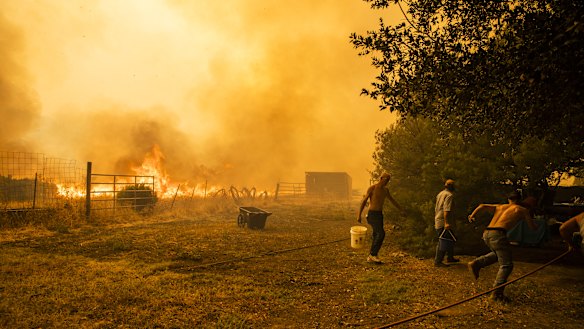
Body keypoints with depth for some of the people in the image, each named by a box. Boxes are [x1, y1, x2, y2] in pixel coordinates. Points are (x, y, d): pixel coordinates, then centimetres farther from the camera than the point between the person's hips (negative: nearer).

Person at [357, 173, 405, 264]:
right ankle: (373, 254, -8)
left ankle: (370, 257, 11)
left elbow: (392, 200, 24)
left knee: (377, 235, 5)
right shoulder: (372, 188, -11)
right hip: (372, 214, -7)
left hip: (380, 214, 8)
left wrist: (401, 210, 24)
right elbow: (364, 201, -10)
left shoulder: (385, 189, 11)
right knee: (381, 233, -17)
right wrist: (359, 215, -13)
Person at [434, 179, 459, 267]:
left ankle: (450, 257, 30)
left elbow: (436, 209, 23)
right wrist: (446, 223, -28)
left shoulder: (440, 194, 18)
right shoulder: (449, 195, -11)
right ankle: (437, 261, -5)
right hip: (443, 222, -10)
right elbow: (446, 209, -22)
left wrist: (435, 221, 29)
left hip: (438, 221, 10)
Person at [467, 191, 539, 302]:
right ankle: (497, 293, -5)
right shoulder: (522, 210, 15)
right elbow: (533, 227, 21)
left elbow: (482, 206, 15)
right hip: (497, 234, -6)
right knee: (506, 265, 2)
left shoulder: (500, 207, 26)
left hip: (486, 233, 6)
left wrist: (472, 215, 19)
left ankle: (476, 264, 16)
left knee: (498, 254, 32)